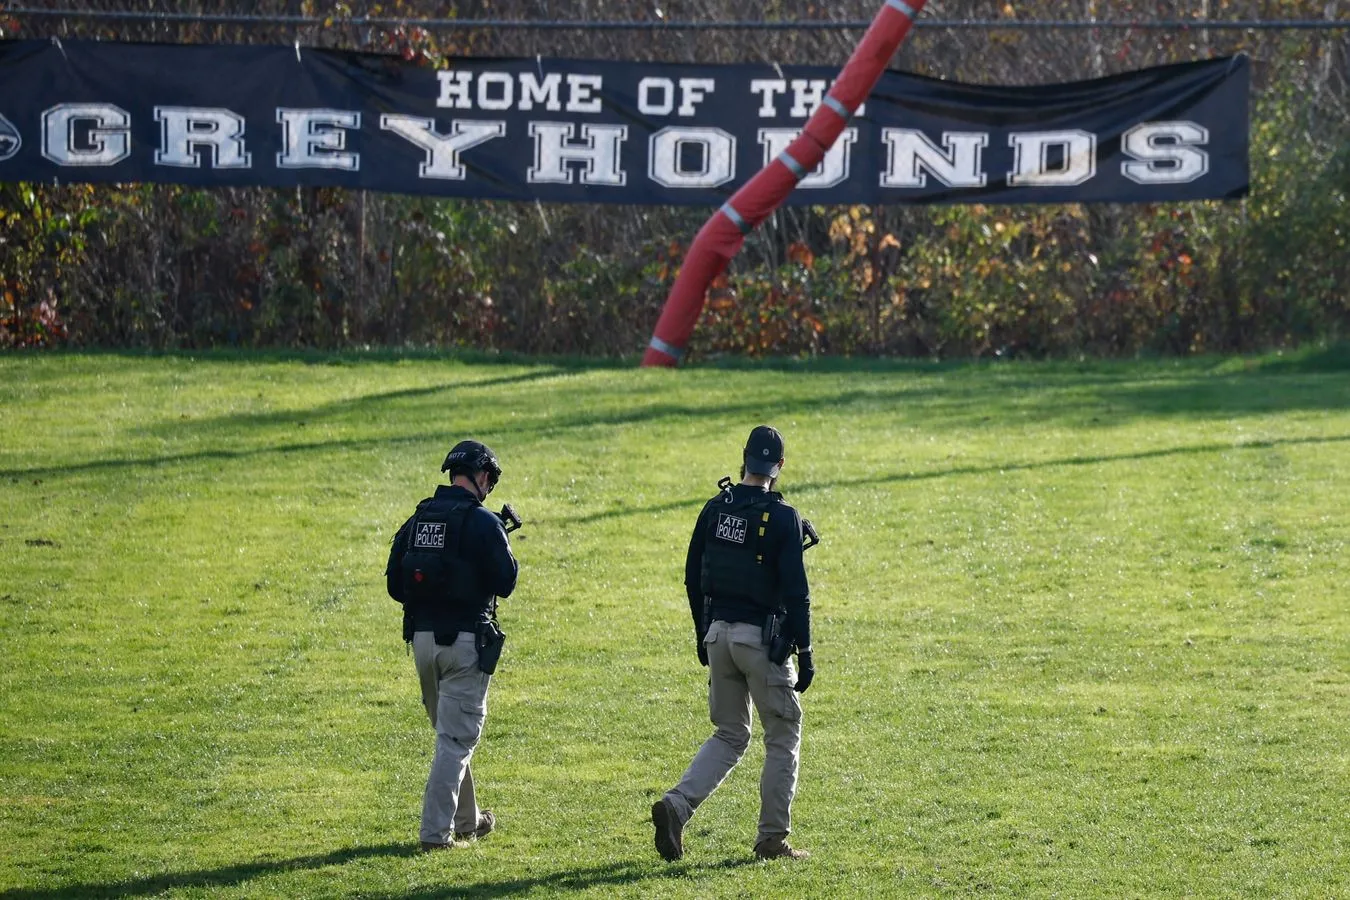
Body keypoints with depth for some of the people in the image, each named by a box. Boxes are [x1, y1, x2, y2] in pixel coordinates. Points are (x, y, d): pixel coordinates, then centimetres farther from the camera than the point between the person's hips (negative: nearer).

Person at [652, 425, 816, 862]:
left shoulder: (714, 509, 4)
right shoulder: (782, 518, -12)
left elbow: (693, 578, 9)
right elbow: (795, 592, -14)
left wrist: (703, 636, 19)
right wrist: (805, 654, -9)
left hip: (718, 633, 5)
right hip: (762, 638, -5)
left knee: (730, 736, 16)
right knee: (783, 736, 9)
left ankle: (676, 805, -5)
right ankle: (772, 839, 9)